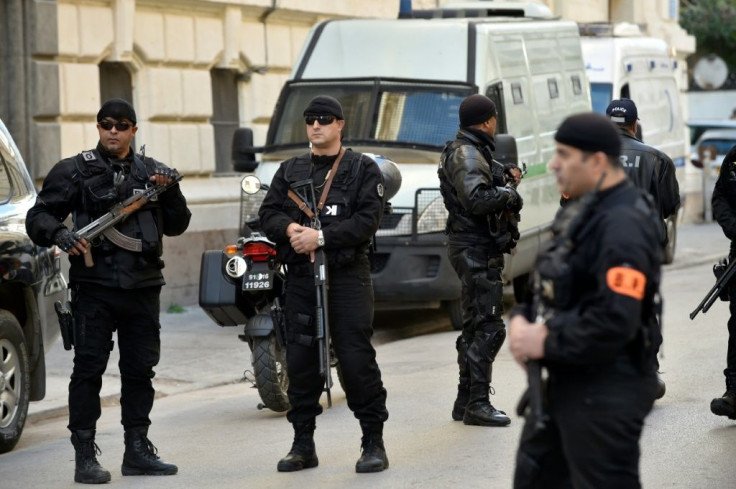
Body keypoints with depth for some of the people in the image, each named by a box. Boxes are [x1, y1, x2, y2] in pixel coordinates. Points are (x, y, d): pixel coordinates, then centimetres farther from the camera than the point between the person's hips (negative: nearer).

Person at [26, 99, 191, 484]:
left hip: (143, 287, 4)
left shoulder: (151, 171, 14)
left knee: (140, 369, 10)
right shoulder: (75, 170, 3)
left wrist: (170, 192, -4)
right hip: (94, 284, -4)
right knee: (89, 369, -5)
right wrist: (60, 235, -19)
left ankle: (138, 451, 19)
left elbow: (176, 226, 14)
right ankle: (85, 456, -3)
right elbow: (38, 216, 1)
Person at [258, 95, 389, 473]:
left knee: (357, 360, -8)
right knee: (300, 361, 5)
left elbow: (368, 219, -8)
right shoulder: (290, 170, 17)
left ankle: (373, 443, -1)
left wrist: (321, 237, -17)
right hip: (300, 276, 4)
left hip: (347, 275, -4)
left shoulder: (363, 169, 3)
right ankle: (303, 444, 14)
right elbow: (268, 212, 10)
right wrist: (291, 228, -12)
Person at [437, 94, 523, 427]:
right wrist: (508, 194, -14)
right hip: (477, 250, -11)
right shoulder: (467, 155, -16)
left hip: (479, 250, 11)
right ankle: (477, 404, -10)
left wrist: (503, 173, 18)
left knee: (475, 327, 15)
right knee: (488, 328, -11)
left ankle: (465, 402, 21)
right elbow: (476, 198, -30)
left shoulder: (472, 151, 17)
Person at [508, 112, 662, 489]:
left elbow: (615, 323, -30)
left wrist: (547, 343, -19)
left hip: (607, 391, -10)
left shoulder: (623, 225, -22)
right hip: (566, 380, 11)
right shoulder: (583, 211, 11)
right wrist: (522, 319, -1)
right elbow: (551, 283, 19)